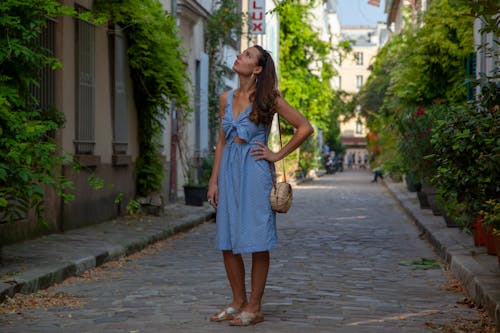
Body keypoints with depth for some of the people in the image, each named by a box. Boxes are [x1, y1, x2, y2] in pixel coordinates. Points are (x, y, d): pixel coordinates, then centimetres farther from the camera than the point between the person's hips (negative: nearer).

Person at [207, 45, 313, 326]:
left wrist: (278, 155, -4)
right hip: (229, 170, 6)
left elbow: (305, 127, -3)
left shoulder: (268, 100, -4)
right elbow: (222, 141, 14)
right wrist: (214, 180, 9)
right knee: (227, 242, 7)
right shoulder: (227, 99, 11)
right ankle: (238, 302, 18)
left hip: (254, 172, -6)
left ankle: (254, 307, 5)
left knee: (257, 241, -2)